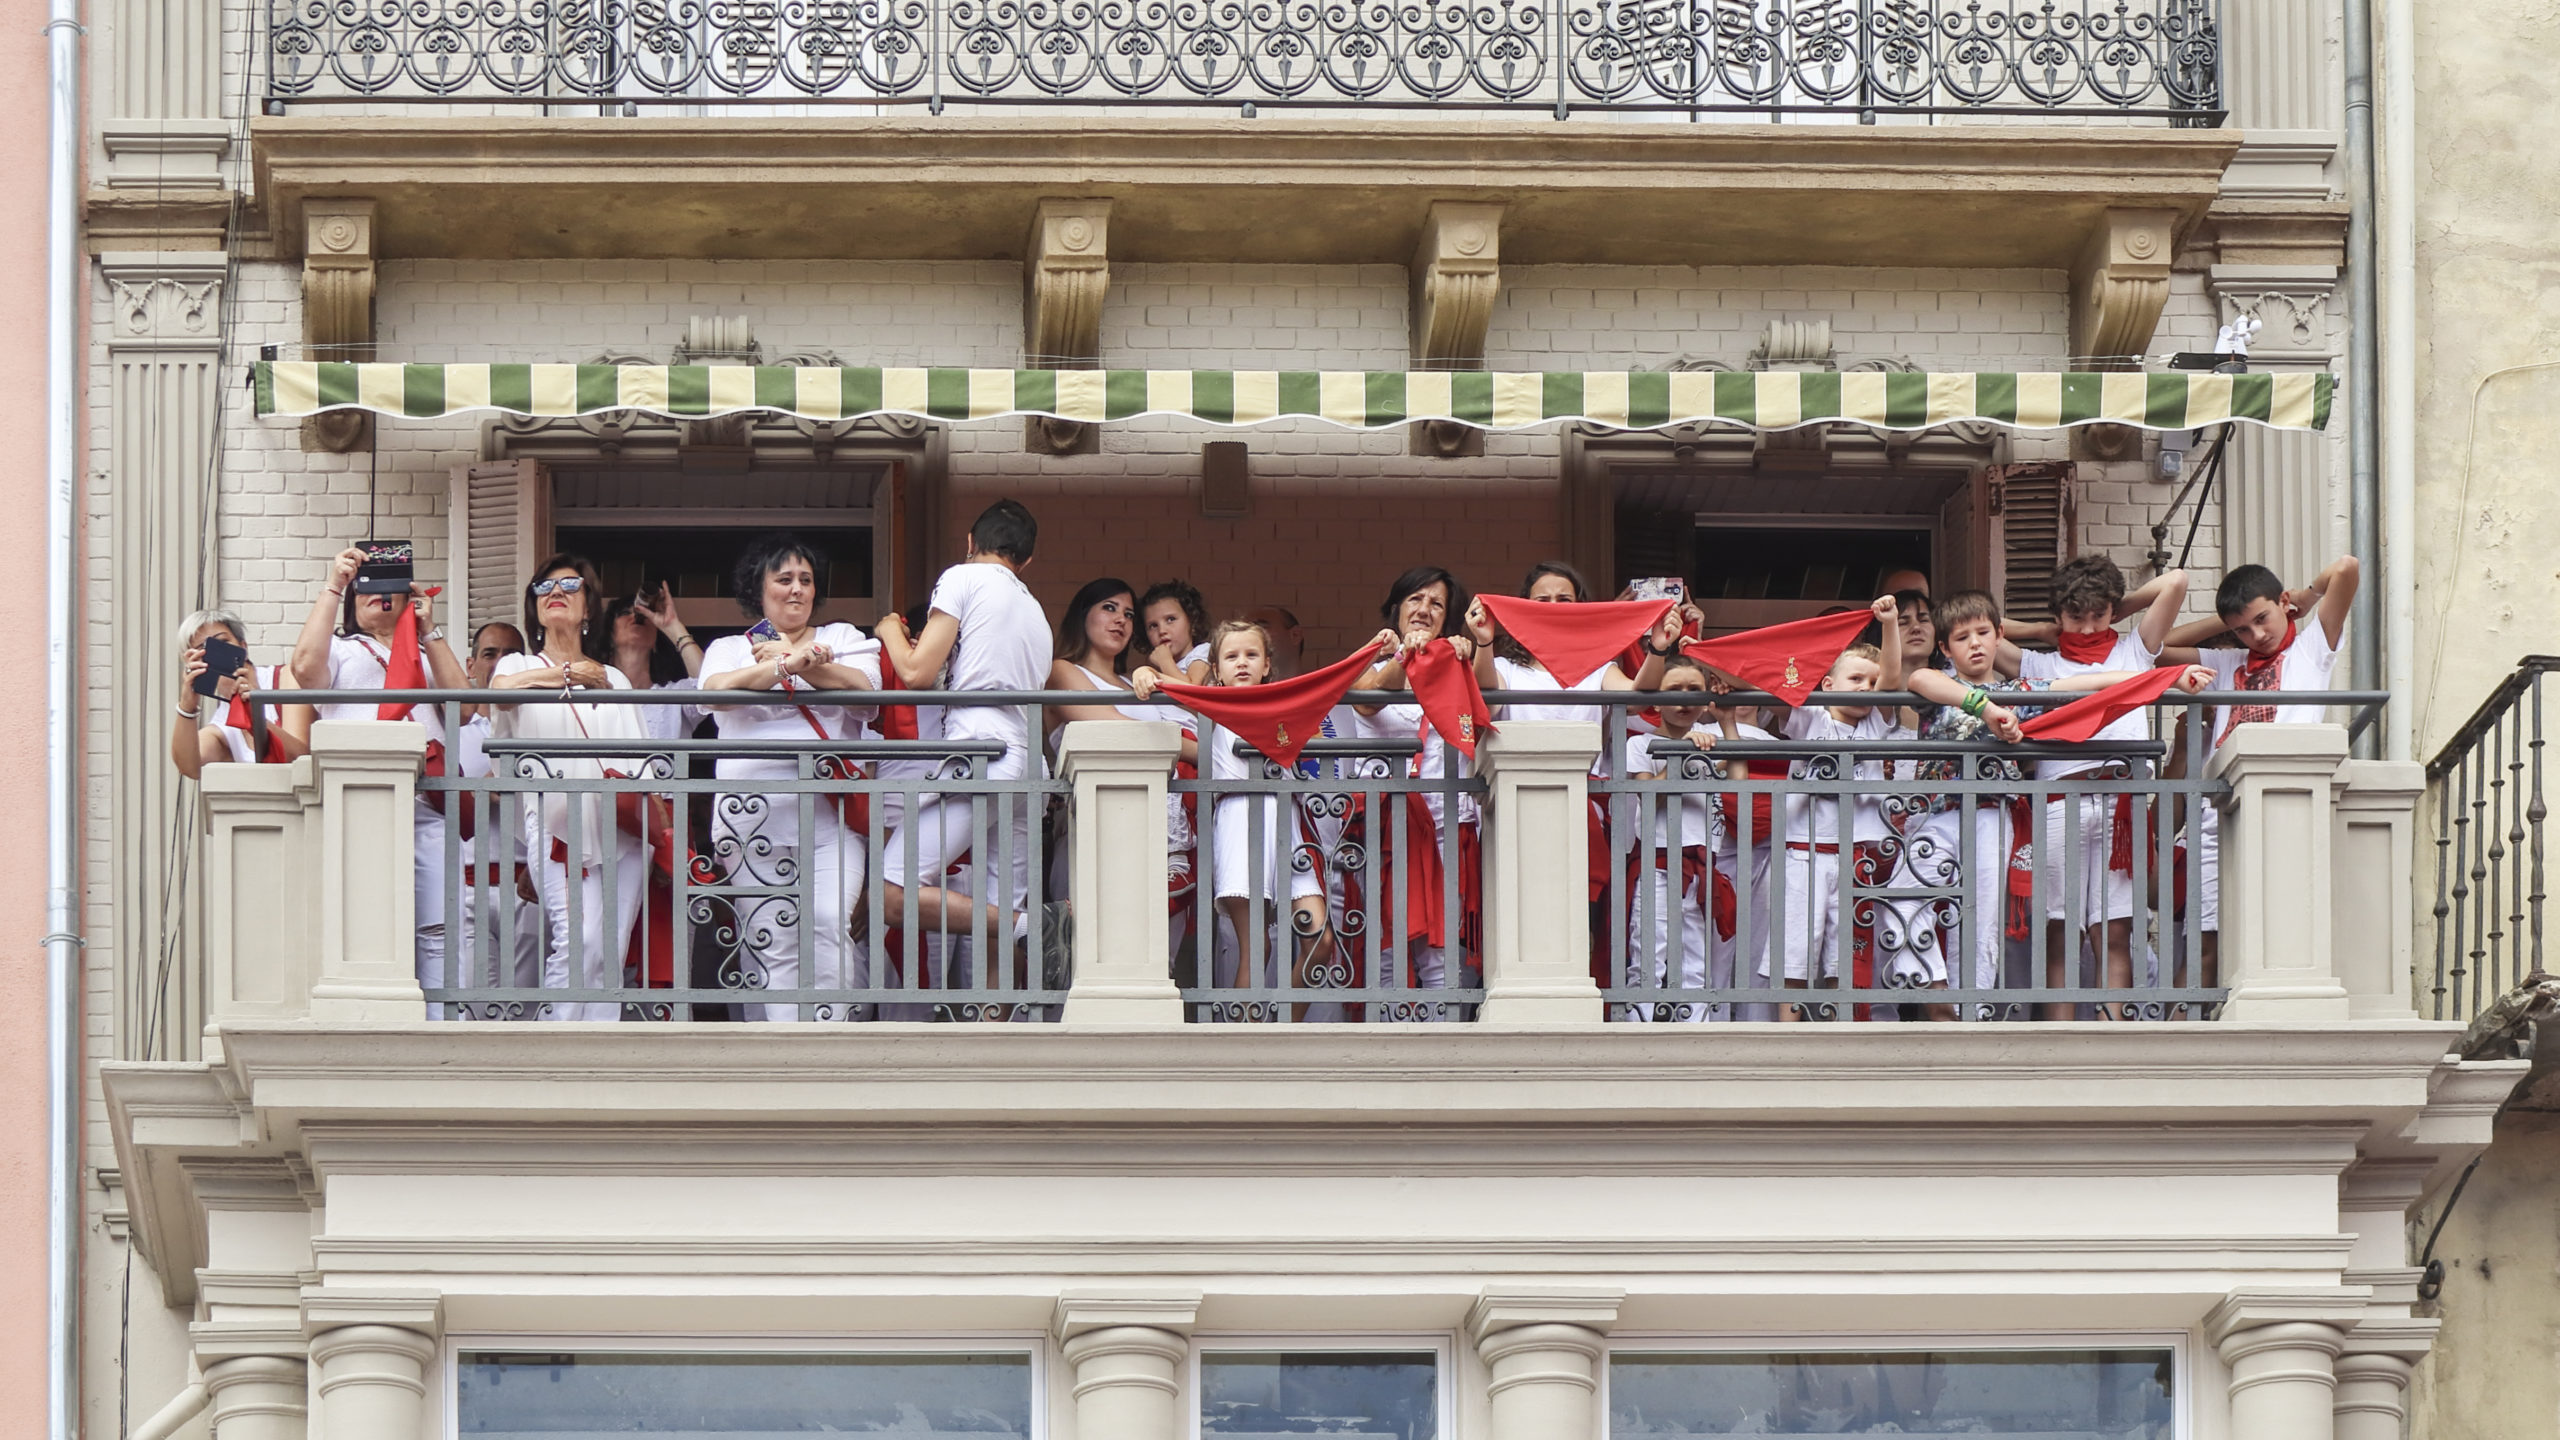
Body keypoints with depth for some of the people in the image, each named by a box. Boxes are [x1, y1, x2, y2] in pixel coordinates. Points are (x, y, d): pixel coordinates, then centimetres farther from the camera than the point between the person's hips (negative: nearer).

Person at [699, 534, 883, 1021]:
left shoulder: (842, 638, 19)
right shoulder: (729, 649, 17)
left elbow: (865, 690, -1)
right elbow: (717, 690, -6)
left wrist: (801, 666, -12)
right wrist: (789, 663, -18)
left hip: (830, 812, 0)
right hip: (753, 811, 0)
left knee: (829, 925, -17)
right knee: (772, 940, -4)